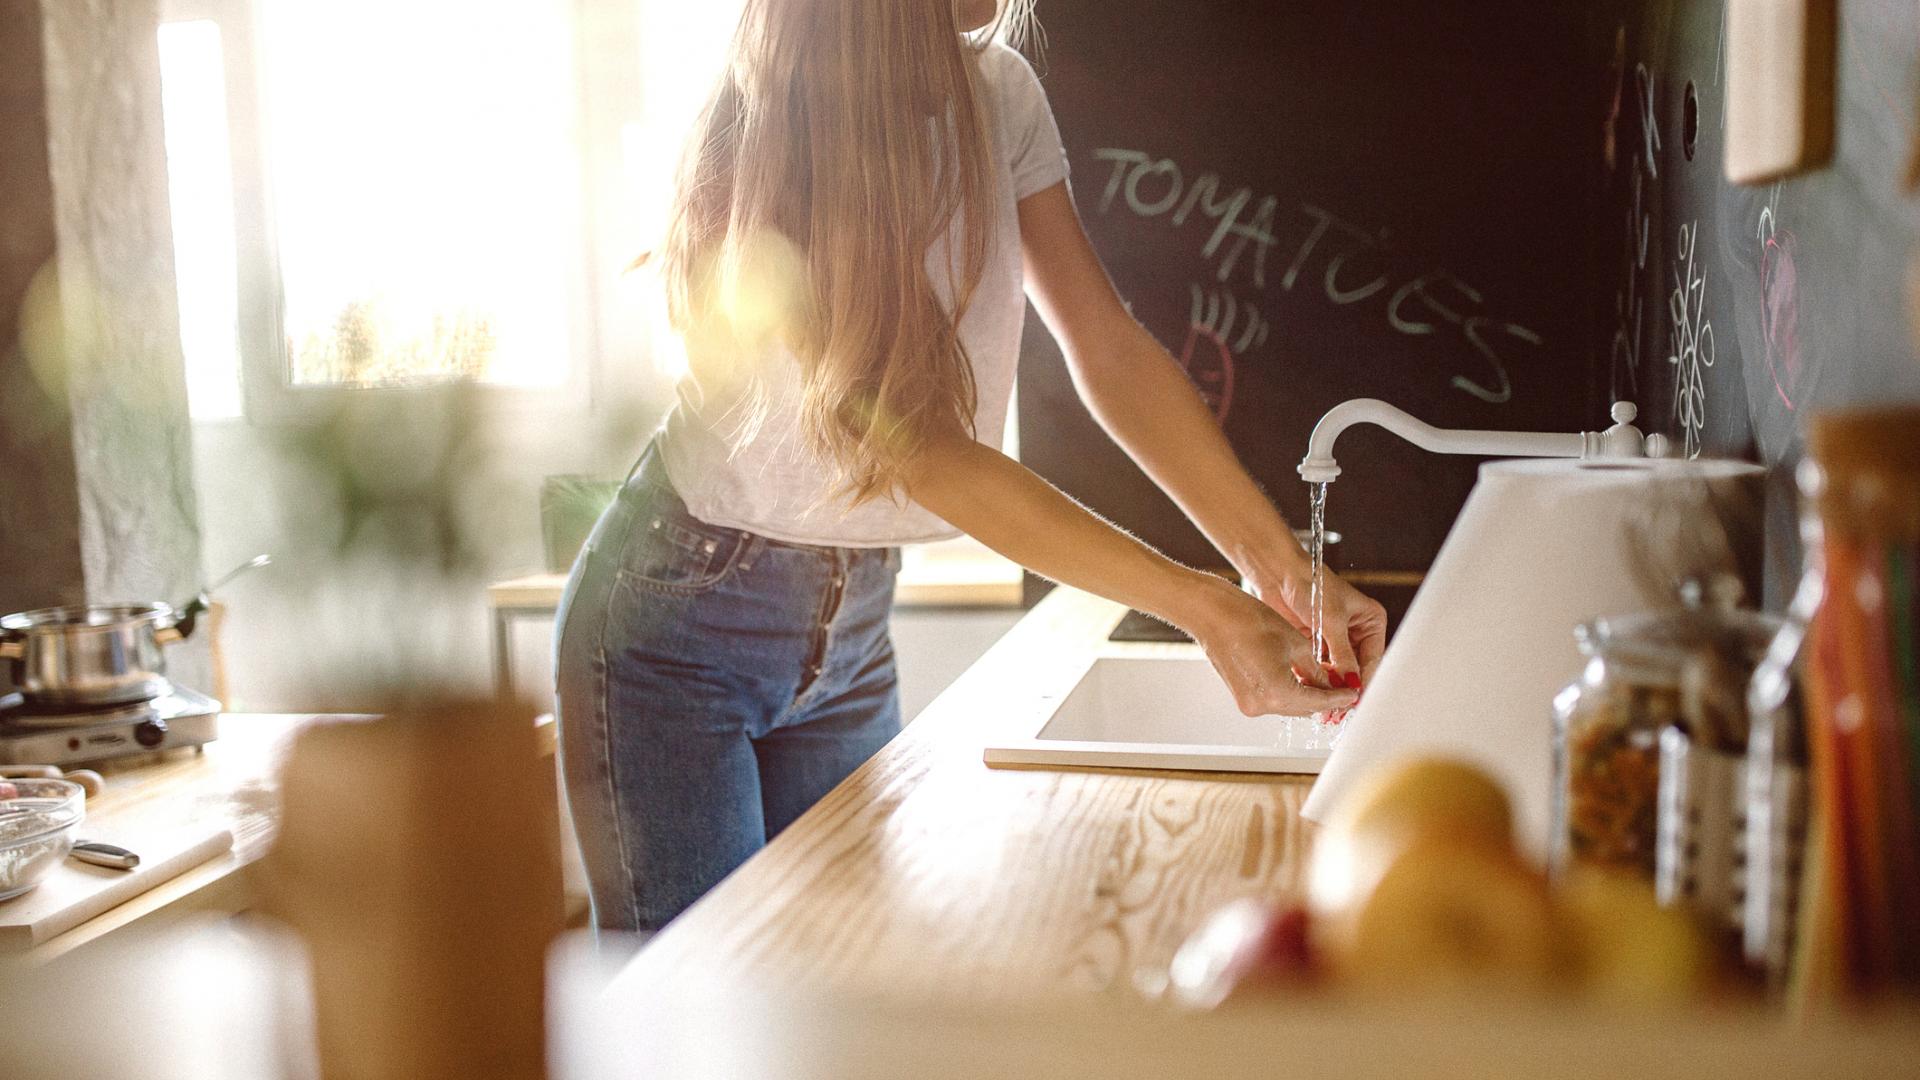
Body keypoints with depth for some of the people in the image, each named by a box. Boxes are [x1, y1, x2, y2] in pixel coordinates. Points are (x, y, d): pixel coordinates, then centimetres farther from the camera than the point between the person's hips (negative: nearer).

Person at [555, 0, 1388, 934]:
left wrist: (1284, 569, -15)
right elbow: (918, 447, -27)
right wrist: (1206, 610, -30)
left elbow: (1109, 351, -6)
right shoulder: (763, 158, -24)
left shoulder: (998, 95, -4)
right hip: (684, 616, -6)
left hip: (854, 617, 6)